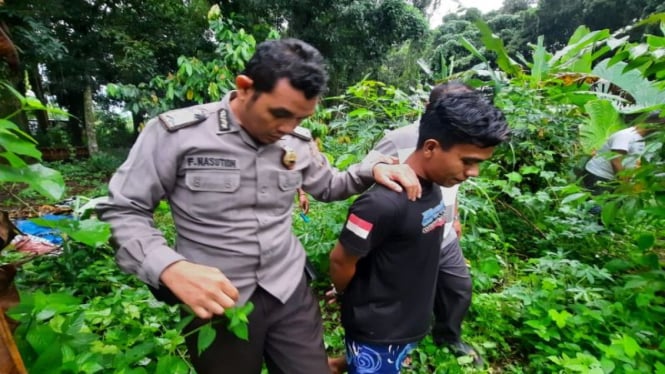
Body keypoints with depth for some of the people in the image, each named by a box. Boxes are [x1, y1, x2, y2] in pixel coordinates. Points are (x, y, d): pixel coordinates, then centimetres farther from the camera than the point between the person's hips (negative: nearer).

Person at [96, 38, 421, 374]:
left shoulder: (298, 142, -1)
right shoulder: (175, 133, -15)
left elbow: (328, 186, 14)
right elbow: (121, 211, -9)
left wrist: (373, 168, -5)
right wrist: (170, 269, -27)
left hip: (289, 291, 4)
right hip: (215, 303, -2)